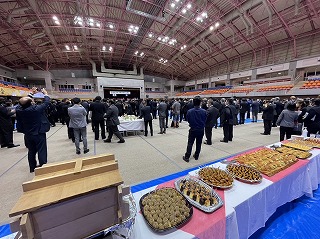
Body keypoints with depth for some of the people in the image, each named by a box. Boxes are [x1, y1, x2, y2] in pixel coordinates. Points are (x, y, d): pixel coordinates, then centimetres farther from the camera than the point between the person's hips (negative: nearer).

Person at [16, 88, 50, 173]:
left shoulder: (19, 110, -8)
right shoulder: (36, 109, -24)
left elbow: (23, 103, 11)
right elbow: (46, 102, -11)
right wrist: (45, 93, 5)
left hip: (28, 135, 6)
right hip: (39, 134, -6)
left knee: (31, 152, 18)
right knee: (41, 151, 2)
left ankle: (32, 168, 30)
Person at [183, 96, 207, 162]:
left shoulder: (189, 111, -17)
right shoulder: (204, 111, -14)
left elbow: (188, 120, -3)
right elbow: (205, 120, 0)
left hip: (193, 130, -1)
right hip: (201, 130, 2)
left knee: (190, 144, 9)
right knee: (198, 144, 17)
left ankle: (187, 157, 15)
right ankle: (196, 156, 31)